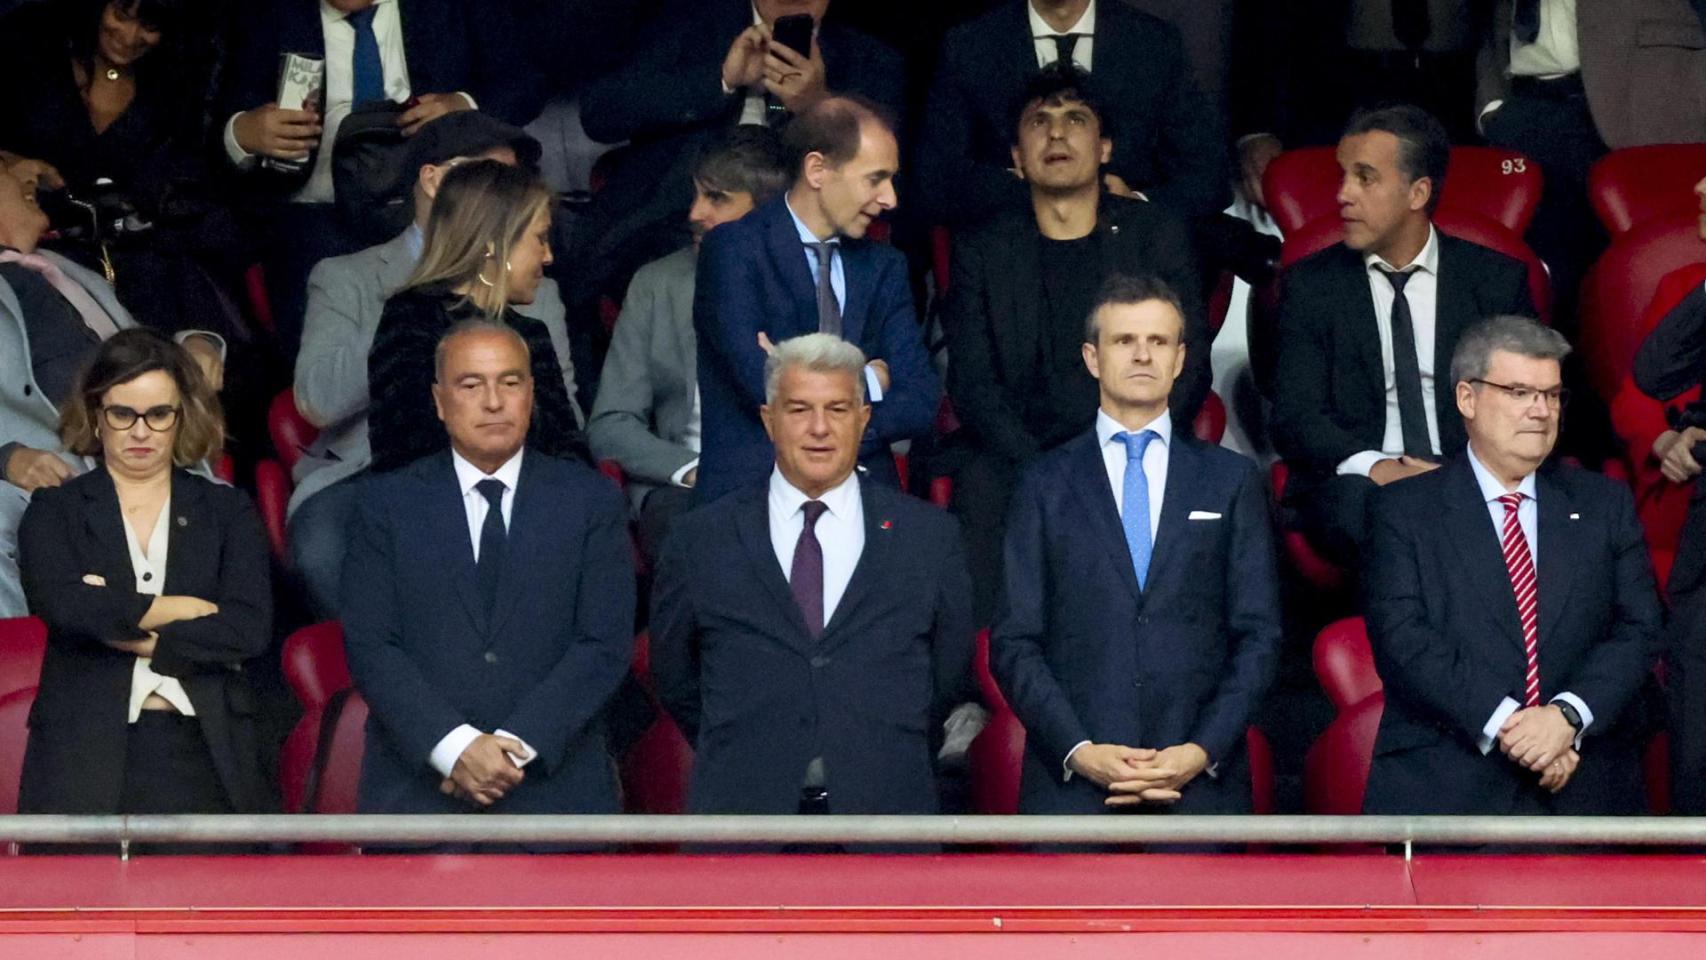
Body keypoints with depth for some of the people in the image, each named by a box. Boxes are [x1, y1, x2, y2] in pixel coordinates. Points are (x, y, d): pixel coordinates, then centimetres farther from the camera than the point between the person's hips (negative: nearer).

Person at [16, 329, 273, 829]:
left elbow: (252, 628, -1)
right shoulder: (54, 510, 11)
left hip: (204, 763, 1)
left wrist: (136, 636, -5)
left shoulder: (229, 512, 13)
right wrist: (178, 609, -3)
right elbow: (59, 604, -8)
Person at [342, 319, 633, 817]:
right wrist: (456, 747, -14)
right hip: (417, 790, 0)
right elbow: (369, 646, -1)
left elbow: (606, 644, -1)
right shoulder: (388, 503, 7)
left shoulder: (591, 500, 7)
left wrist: (518, 746, -12)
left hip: (555, 792, 0)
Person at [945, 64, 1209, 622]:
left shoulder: (1158, 235, 14)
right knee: (980, 483, -33)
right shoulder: (982, 251, 15)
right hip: (1022, 458, 0)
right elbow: (972, 384, 4)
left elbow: (1188, 369, 6)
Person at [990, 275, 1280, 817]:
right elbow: (1013, 643, 4)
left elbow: (1258, 636, 7)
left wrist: (1203, 752, -6)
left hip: (1201, 782, 0)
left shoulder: (1233, 481, 12)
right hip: (1071, 784, 0)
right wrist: (1078, 751, -9)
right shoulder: (1046, 485, 10)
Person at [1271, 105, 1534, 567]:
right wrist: (1373, 468, -21)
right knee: (1352, 503, -37)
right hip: (1358, 481, 0)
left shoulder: (1498, 280, 11)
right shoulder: (1310, 285, 10)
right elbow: (1295, 416, 0)